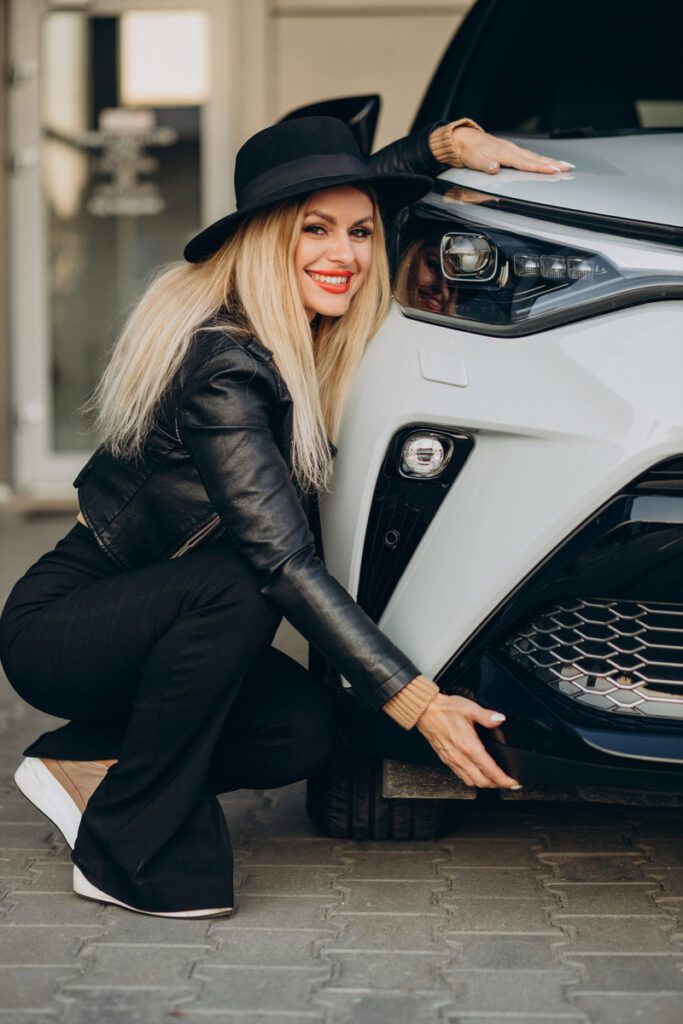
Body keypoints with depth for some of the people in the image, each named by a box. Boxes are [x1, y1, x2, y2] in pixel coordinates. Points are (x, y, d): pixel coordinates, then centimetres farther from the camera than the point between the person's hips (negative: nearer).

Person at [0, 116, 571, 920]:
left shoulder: (298, 333, -3)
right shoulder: (225, 363, -28)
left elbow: (362, 183, 15)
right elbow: (282, 561, -34)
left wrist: (452, 140, -2)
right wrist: (415, 701, -38)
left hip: (145, 620, 8)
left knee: (302, 731, -15)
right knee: (235, 583, -35)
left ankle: (84, 762, 4)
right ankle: (126, 850, -22)